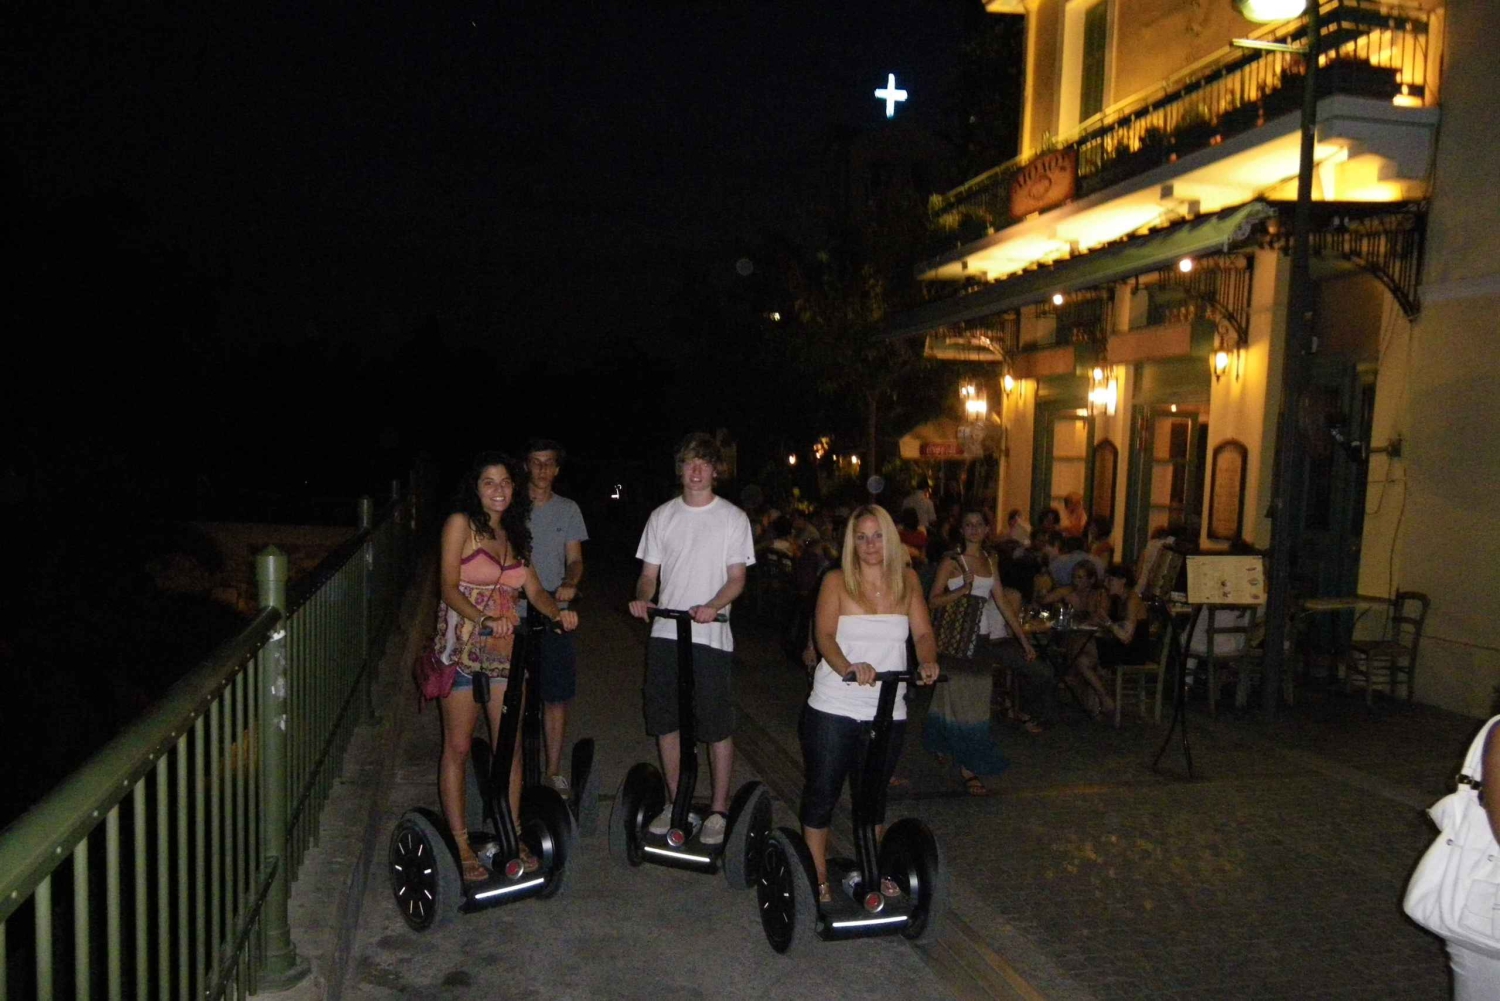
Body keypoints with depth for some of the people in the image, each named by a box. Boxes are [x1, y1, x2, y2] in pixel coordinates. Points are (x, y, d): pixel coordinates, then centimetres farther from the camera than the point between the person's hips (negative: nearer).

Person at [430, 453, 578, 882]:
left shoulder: (514, 535, 13)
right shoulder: (460, 524, -5)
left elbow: (535, 590, 7)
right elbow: (449, 588, -14)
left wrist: (558, 612, -14)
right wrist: (484, 620, -29)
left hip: (505, 648, 6)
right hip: (462, 646, -5)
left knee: (511, 745, 8)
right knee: (458, 747, 3)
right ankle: (460, 844, 12)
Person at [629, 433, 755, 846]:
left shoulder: (732, 517, 1)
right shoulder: (662, 516, 10)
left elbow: (737, 578, -3)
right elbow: (649, 573, 10)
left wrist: (712, 605, -21)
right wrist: (643, 597, -12)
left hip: (710, 636, -3)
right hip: (665, 632, 4)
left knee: (717, 726, 0)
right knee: (665, 721, 10)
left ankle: (719, 809, 14)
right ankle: (676, 803, 25)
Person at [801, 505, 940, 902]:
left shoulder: (906, 581, 4)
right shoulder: (837, 580, -5)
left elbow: (923, 633, -1)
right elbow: (824, 634, -17)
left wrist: (928, 661, -24)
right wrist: (847, 666, -37)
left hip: (887, 711, 3)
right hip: (833, 707, -3)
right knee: (822, 793, 4)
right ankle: (818, 879, 19)